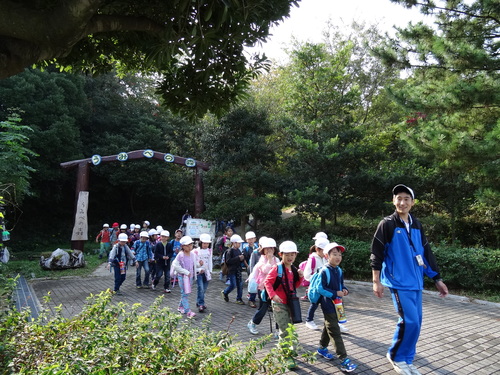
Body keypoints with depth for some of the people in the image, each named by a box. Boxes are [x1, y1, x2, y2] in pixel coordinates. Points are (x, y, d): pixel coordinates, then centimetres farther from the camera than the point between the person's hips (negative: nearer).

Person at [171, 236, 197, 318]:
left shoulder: (193, 255, 3)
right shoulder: (180, 255, -14)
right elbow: (175, 265, -17)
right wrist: (186, 272, -18)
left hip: (190, 276, 6)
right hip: (182, 276, -6)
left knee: (186, 293, 14)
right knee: (185, 293, -7)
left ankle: (181, 307, 32)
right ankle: (188, 311, -8)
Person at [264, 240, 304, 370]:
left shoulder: (294, 270, 6)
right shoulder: (277, 269, -14)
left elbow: (295, 285, 14)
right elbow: (267, 282, -13)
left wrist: (300, 277, -3)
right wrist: (273, 295, -24)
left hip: (290, 303, 7)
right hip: (279, 304, -7)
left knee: (289, 329, 18)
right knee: (285, 330, -6)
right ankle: (288, 356, 5)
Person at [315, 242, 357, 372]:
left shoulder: (339, 271, 5)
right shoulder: (324, 271, -20)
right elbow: (321, 289, -22)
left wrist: (345, 290, -6)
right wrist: (336, 293, -22)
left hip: (337, 304, 8)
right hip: (328, 305, -8)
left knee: (328, 327, 22)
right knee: (335, 332, -7)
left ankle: (322, 348, 40)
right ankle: (344, 360, -5)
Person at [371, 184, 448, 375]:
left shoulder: (416, 225, 11)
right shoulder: (387, 224, -7)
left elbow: (426, 253, 15)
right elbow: (376, 253, -8)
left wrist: (437, 279, 14)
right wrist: (376, 281, -10)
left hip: (416, 282, 6)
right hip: (399, 282, -6)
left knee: (415, 322, 9)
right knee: (409, 321, -10)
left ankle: (407, 360, 26)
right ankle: (396, 356, 11)